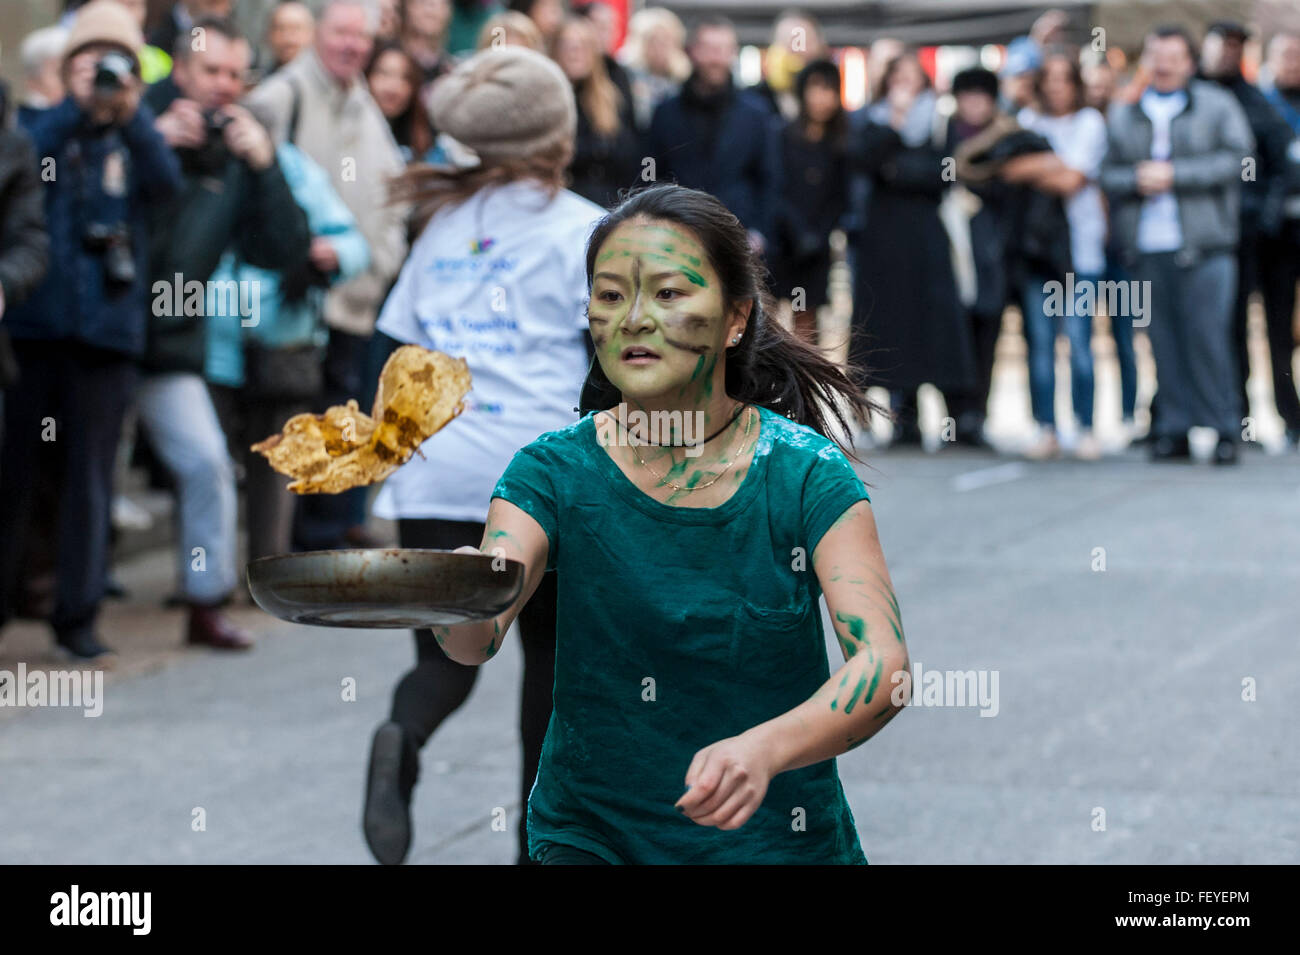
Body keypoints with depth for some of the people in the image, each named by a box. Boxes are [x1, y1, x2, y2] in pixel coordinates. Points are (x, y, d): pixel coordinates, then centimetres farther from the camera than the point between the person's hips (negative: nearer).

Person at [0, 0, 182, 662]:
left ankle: (76, 616, 7)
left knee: (89, 480, 2)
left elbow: (166, 183, -10)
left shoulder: (134, 142, 10)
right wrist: (77, 107, -21)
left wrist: (131, 114, -23)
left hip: (107, 331, 1)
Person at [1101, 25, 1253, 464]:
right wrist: (1136, 179, -10)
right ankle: (1174, 430, 6)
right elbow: (1106, 173, 11)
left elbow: (1236, 159, -5)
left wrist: (1174, 173, -10)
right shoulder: (1122, 113, 17)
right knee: (1163, 341, 1)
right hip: (1146, 247, 3)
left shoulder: (1218, 105, 7)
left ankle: (1224, 428, -3)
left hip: (1204, 246, -3)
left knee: (1208, 337, -8)